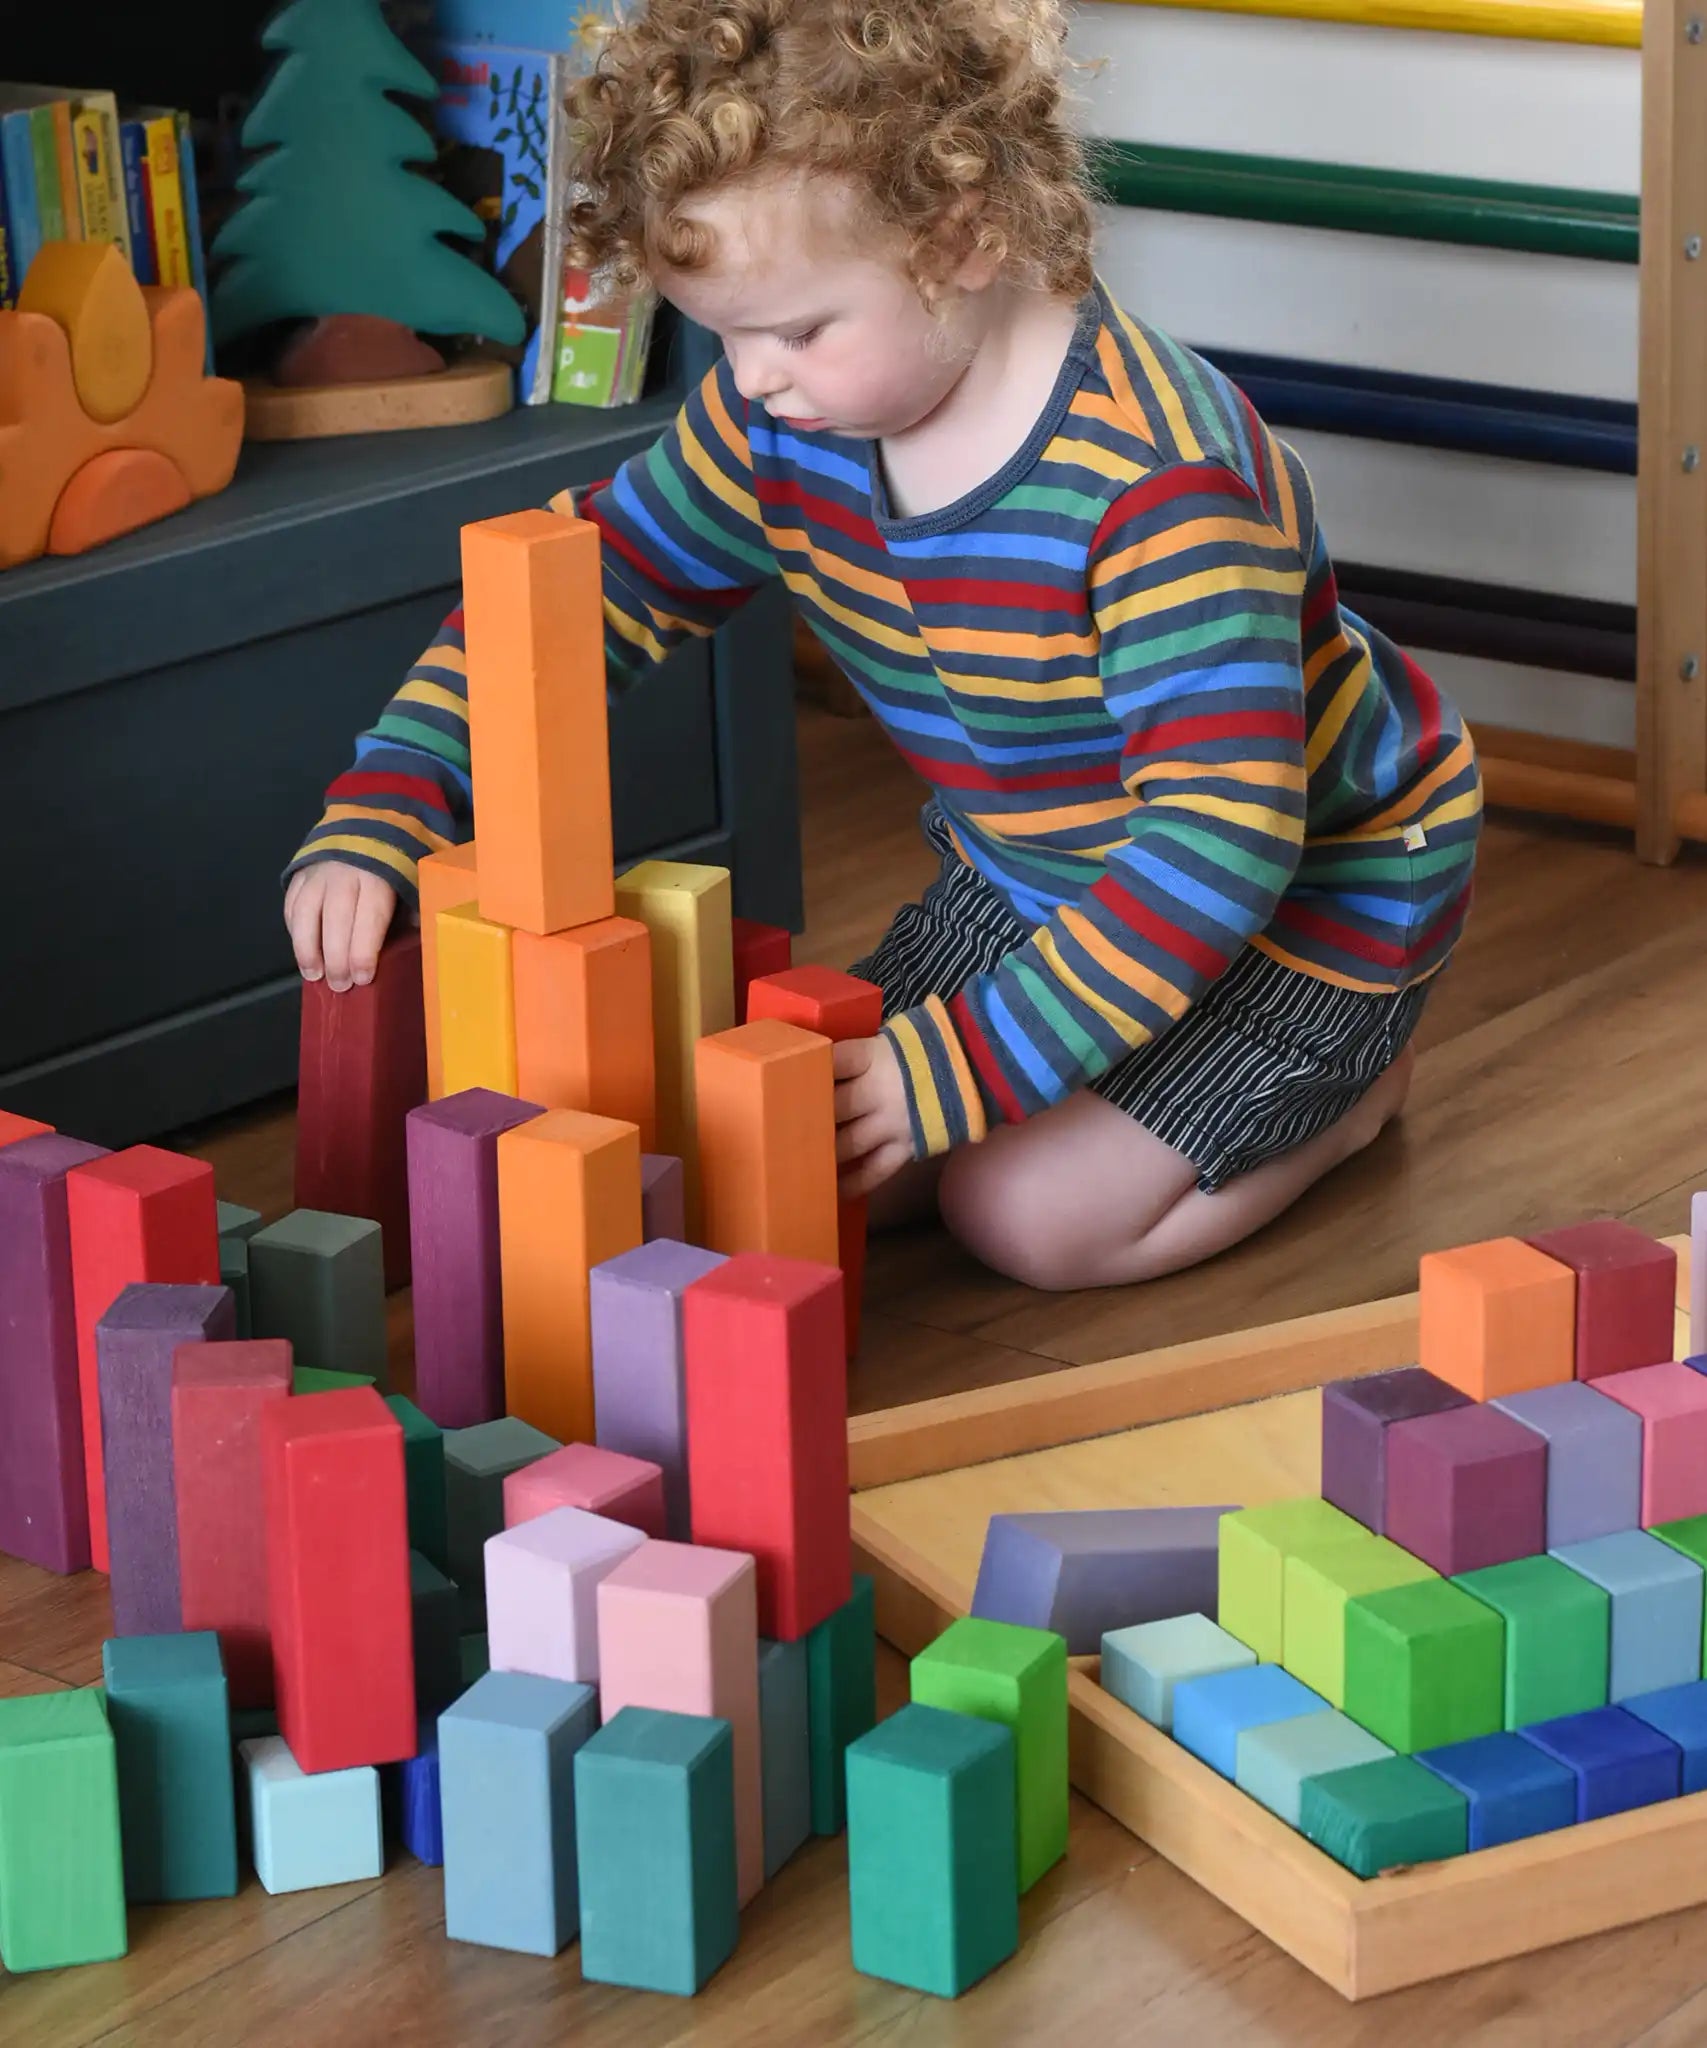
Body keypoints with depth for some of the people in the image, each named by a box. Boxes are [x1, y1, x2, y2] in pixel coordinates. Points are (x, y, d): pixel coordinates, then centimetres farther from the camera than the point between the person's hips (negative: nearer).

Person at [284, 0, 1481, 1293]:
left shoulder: (1160, 482, -37)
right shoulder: (784, 413, -14)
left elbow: (1221, 835, -39)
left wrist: (962, 1065, -40)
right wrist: (376, 822, -19)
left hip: (1310, 886, -7)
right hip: (1031, 875, 7)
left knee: (1035, 1212, -17)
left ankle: (1352, 1082, 8)